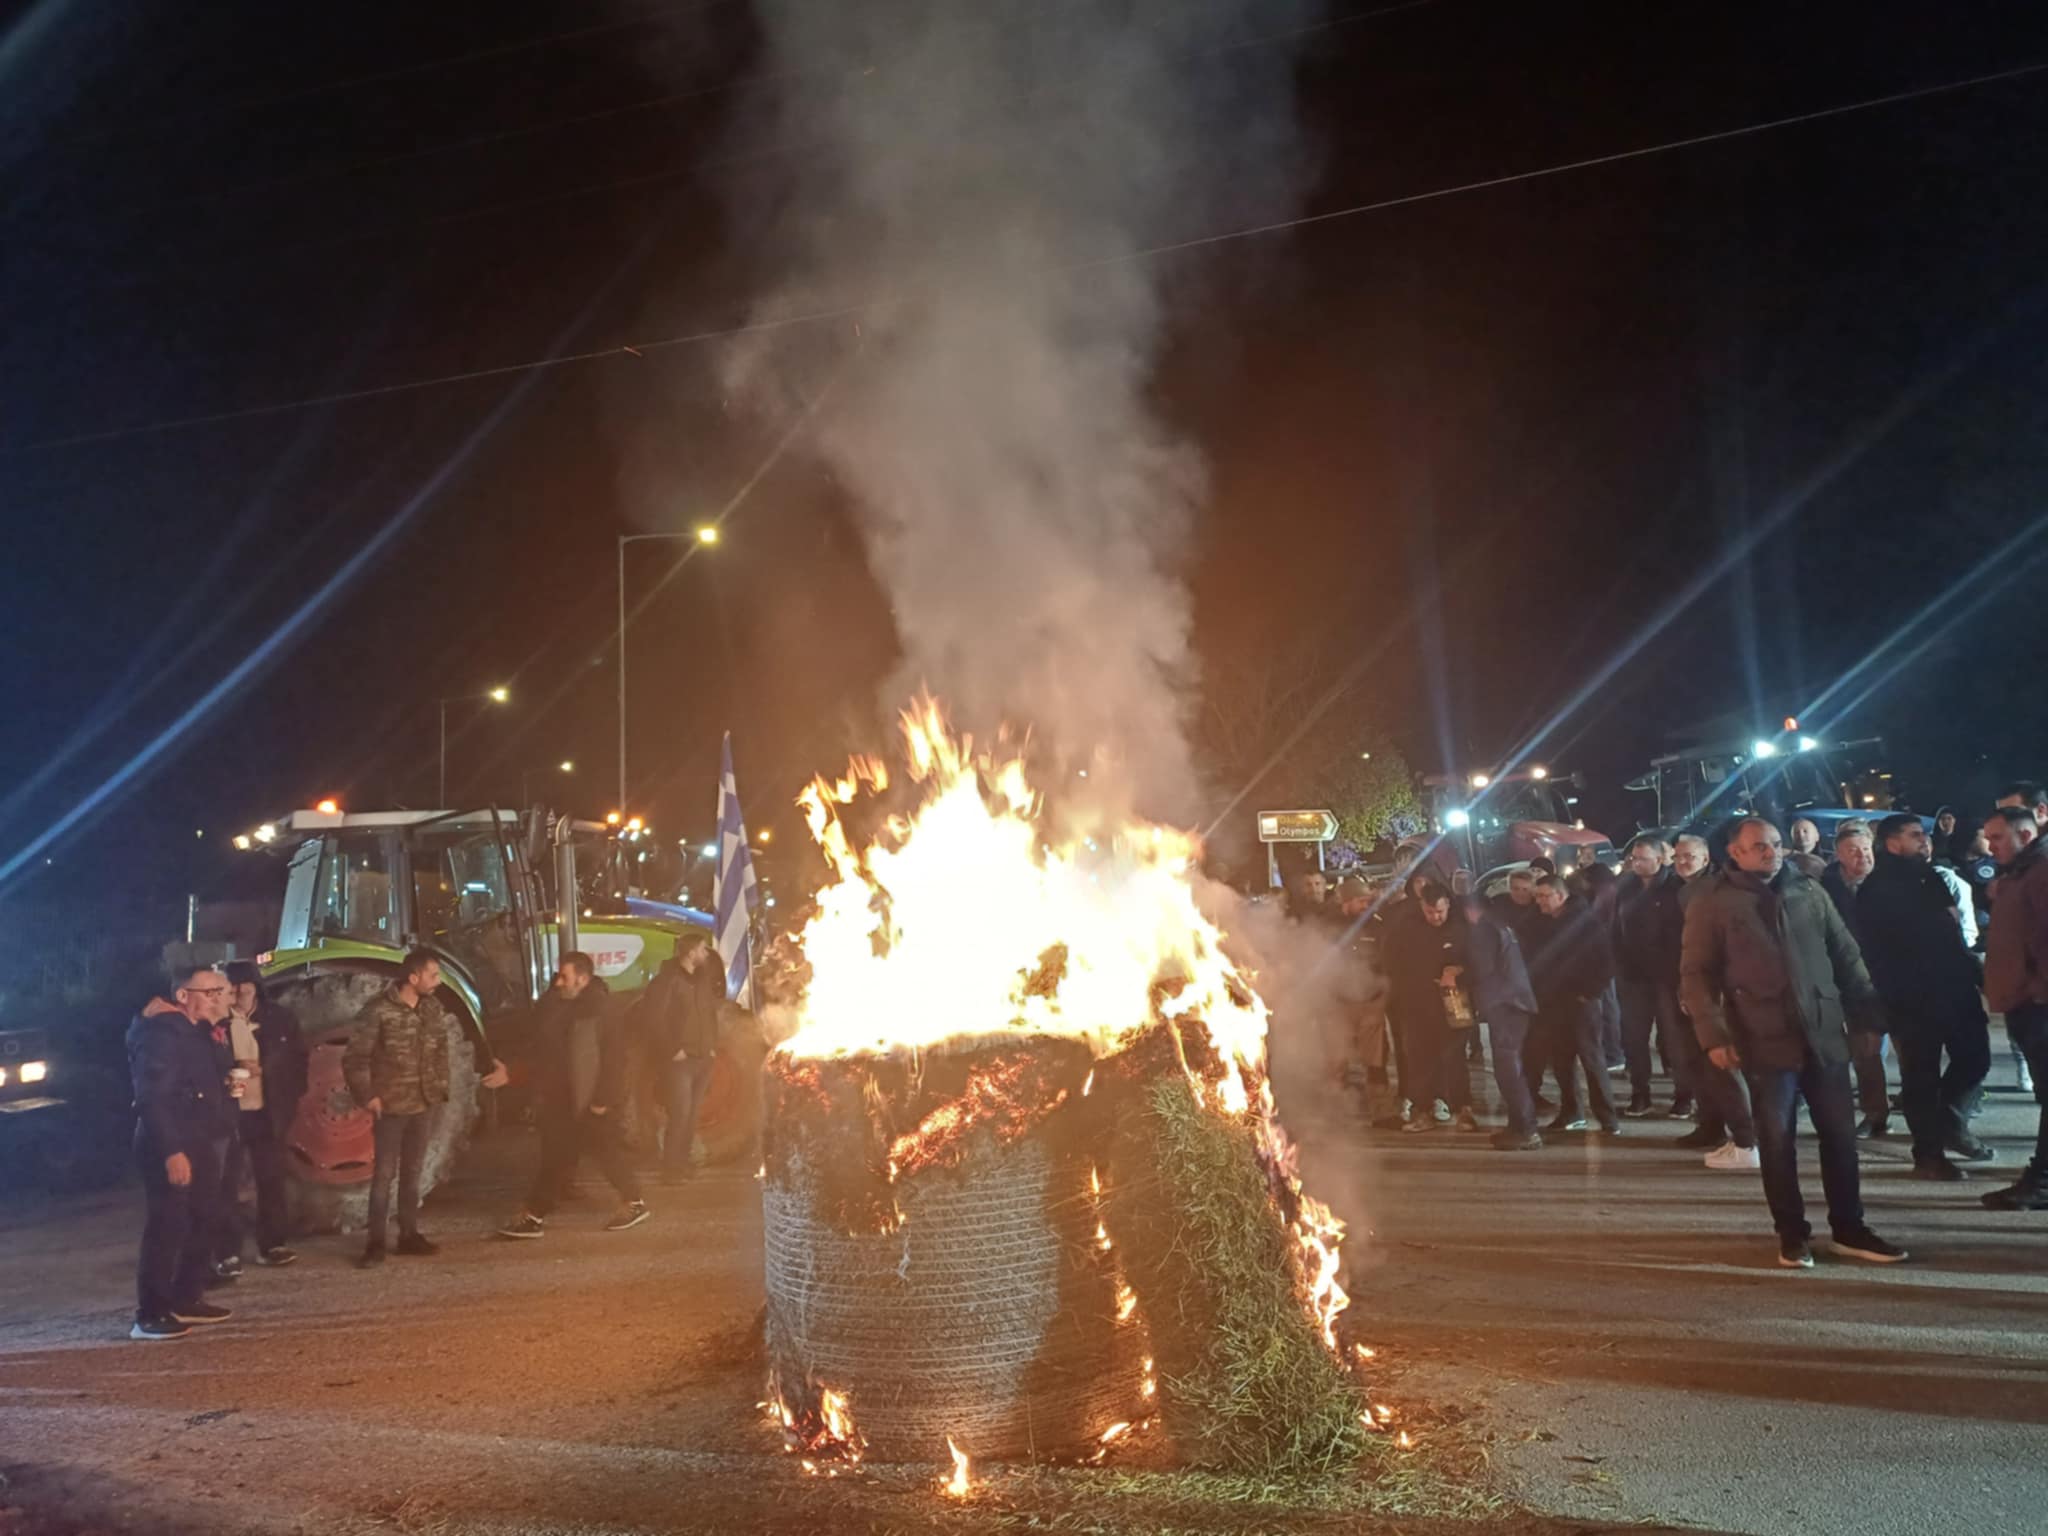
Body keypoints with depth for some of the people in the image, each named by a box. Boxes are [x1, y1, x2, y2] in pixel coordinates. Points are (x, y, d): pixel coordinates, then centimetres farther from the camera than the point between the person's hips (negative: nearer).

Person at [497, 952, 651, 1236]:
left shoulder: (601, 1010, -15)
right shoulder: (555, 1005, 7)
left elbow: (614, 1058, -16)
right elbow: (545, 1052, 15)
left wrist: (604, 1098, -18)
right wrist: (540, 1090, 11)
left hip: (589, 1102, -7)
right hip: (560, 1100, 7)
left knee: (608, 1152, 1)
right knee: (554, 1158, 12)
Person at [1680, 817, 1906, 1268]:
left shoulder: (1809, 892, 9)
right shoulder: (1712, 904, -2)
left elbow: (1846, 955, 14)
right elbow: (1696, 973, -4)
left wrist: (1871, 1014, 10)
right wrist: (1714, 1034, -13)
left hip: (1823, 1034, 3)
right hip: (1765, 1041, -3)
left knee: (1840, 1134, 8)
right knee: (1777, 1140, 2)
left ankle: (1849, 1228, 22)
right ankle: (1791, 1233, 15)